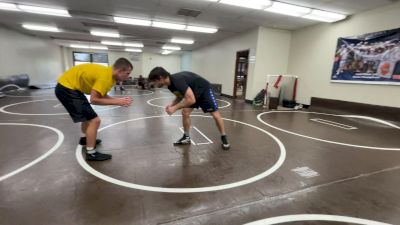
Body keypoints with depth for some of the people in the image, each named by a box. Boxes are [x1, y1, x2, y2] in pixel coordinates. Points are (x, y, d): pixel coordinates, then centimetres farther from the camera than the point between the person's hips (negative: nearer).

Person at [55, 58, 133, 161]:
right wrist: (116, 101, -25)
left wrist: (118, 100, -10)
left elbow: (101, 95, 1)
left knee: (88, 114, 27)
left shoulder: (109, 73, 2)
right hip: (66, 88, -10)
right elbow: (94, 99, -28)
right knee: (94, 120, -14)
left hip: (69, 85, 10)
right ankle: (91, 153, -1)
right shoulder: (105, 76, -27)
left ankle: (85, 139, 49)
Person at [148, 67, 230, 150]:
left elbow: (191, 100, -41)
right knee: (185, 112, -5)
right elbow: (180, 97, 8)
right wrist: (171, 104, -11)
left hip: (204, 90, -8)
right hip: (192, 92, 8)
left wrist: (175, 108, -33)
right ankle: (186, 137, 11)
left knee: (215, 115, -6)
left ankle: (224, 137, 13)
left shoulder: (177, 80, -36)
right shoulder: (170, 85, -8)